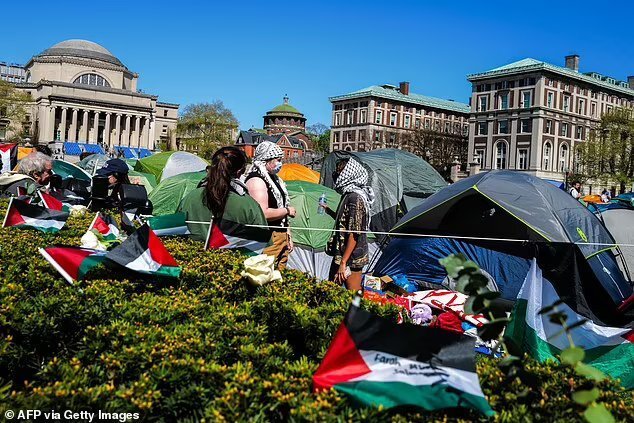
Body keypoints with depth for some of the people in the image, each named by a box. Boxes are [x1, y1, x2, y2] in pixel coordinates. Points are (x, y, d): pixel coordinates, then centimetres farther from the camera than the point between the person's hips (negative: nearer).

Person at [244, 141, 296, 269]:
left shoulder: (275, 179, 17)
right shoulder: (256, 180, -15)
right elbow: (262, 214, -25)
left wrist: (288, 235, 21)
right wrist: (287, 210, -11)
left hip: (281, 237, 10)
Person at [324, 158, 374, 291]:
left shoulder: (355, 198, -19)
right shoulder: (349, 195, 11)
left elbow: (354, 233, -23)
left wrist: (343, 262, -23)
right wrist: (329, 211, 19)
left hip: (351, 256, -10)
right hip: (341, 253, 10)